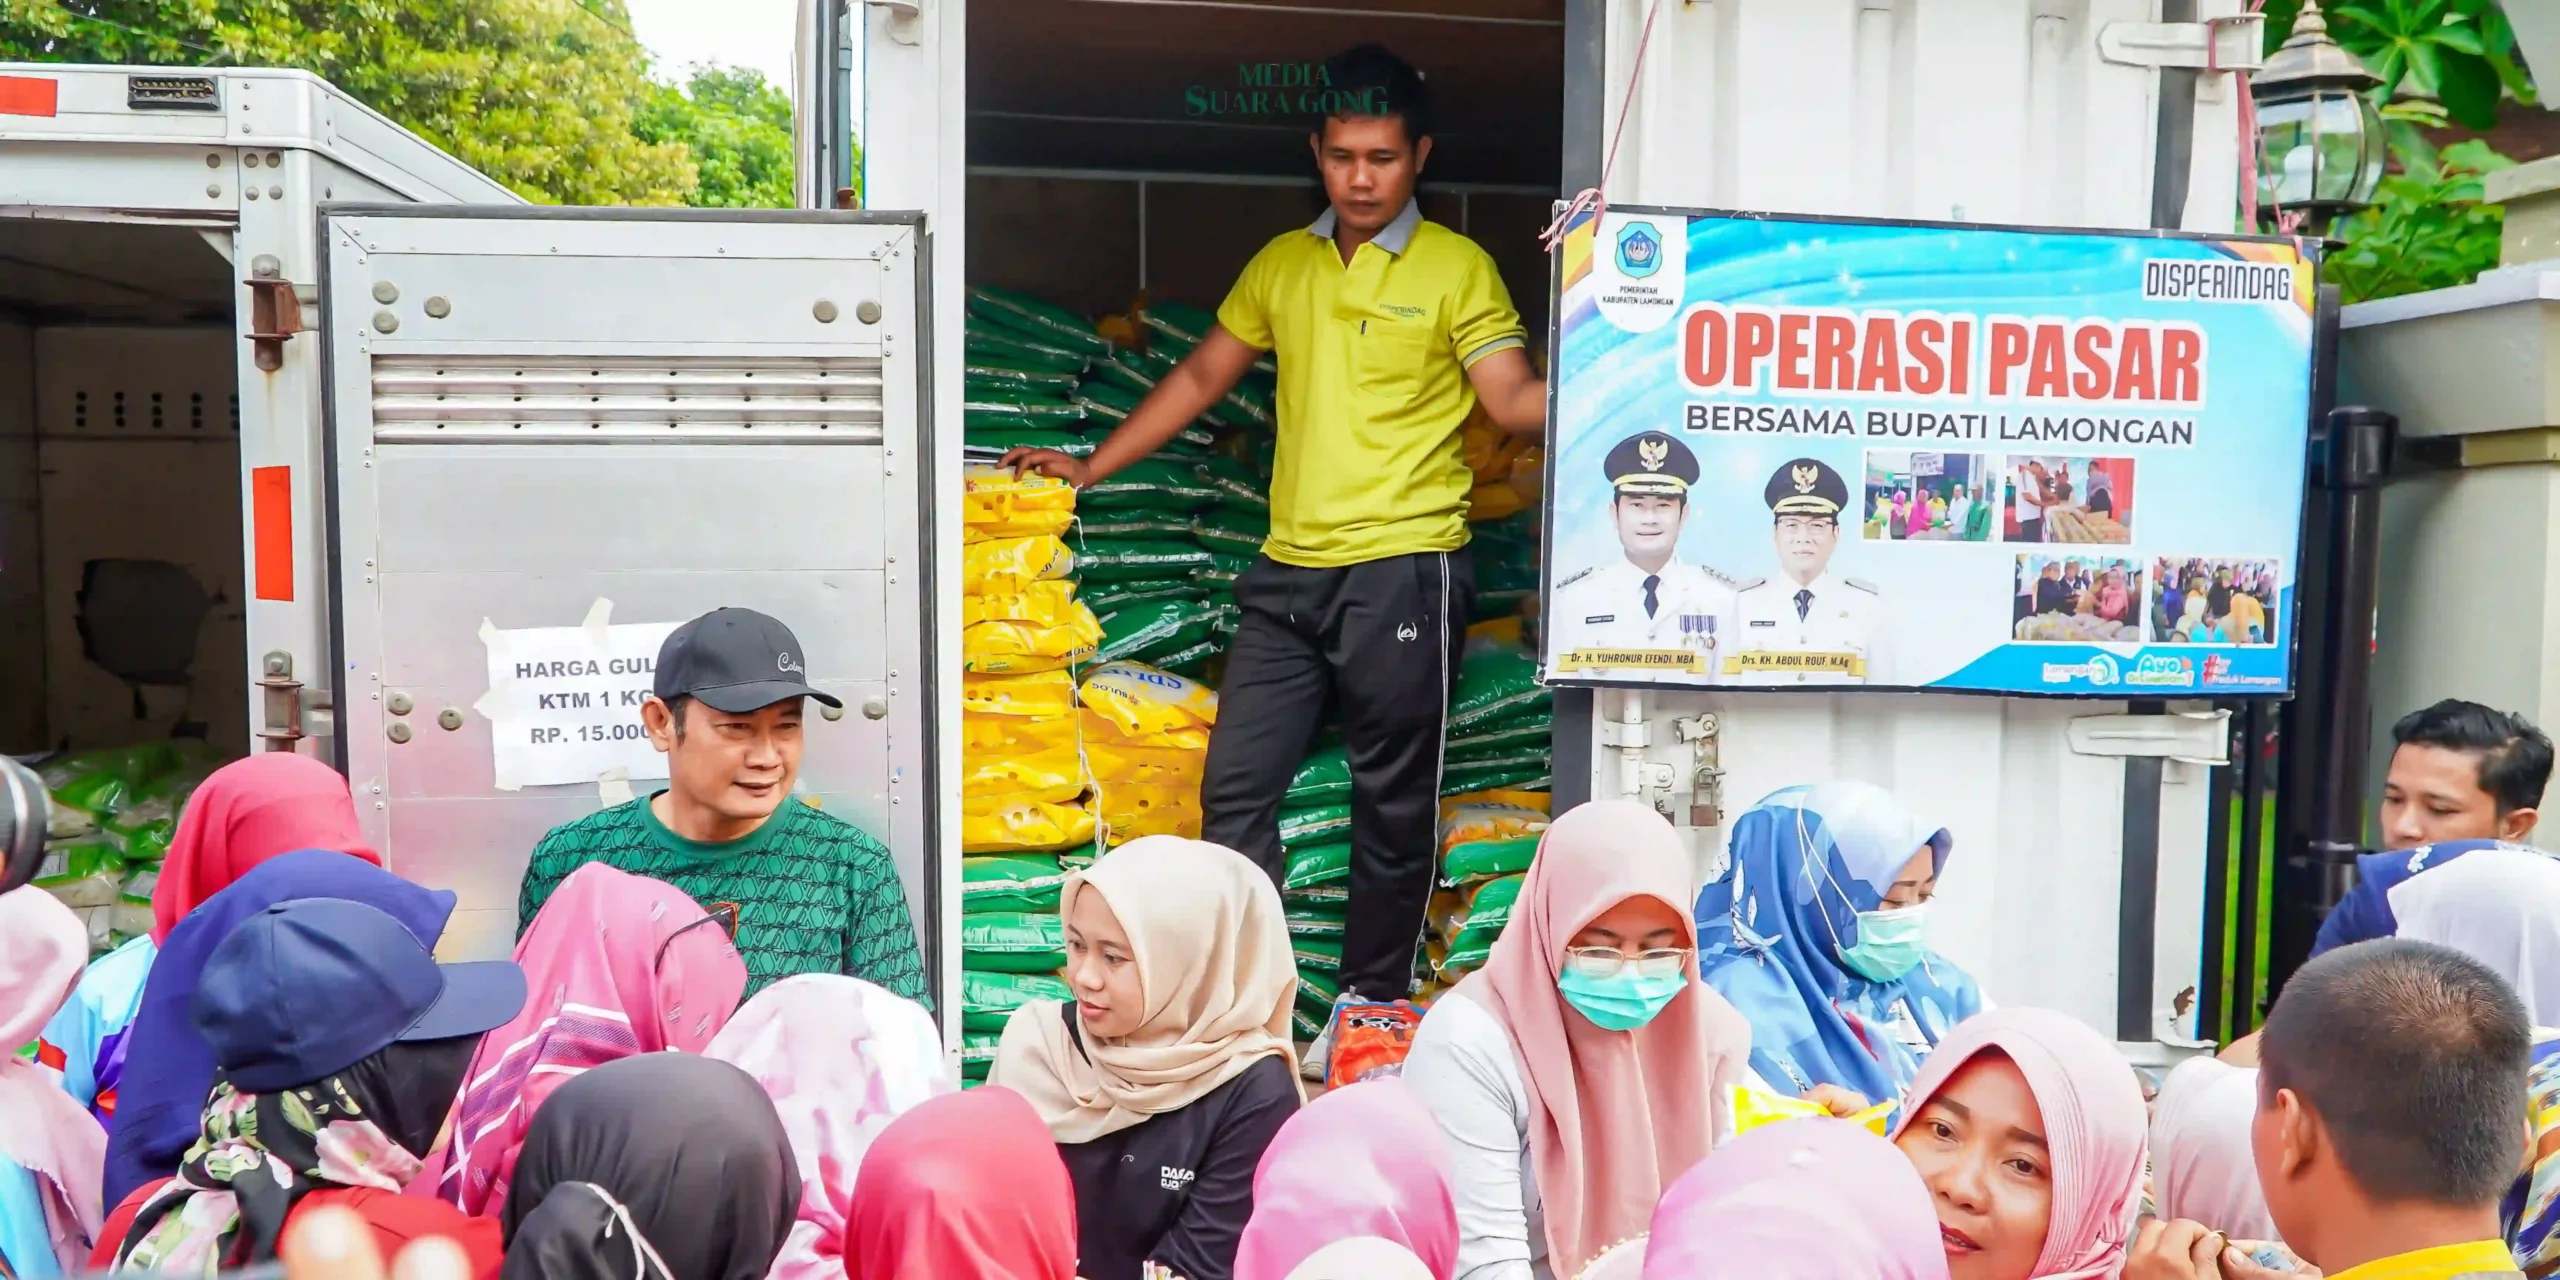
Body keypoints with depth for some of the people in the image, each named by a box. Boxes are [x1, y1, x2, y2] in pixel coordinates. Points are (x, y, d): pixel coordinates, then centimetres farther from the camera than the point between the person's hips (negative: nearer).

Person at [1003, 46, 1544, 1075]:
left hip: (1402, 570, -5)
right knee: (1235, 787, 4)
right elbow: (1203, 376, 21)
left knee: (1392, 803, 4)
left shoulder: (1457, 269, 0)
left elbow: (1512, 399, -7)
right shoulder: (1281, 264, 15)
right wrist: (1090, 467, 21)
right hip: (1290, 568, 5)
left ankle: (1371, 1010, 20)